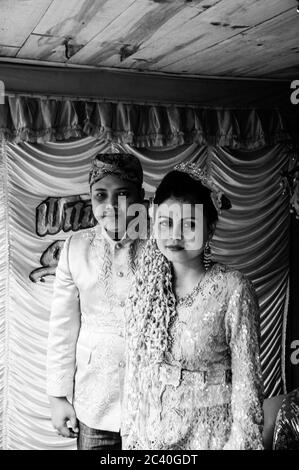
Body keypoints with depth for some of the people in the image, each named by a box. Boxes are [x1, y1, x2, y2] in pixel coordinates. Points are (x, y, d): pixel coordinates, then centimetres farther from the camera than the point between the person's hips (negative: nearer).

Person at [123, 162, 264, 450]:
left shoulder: (233, 290, -16)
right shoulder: (146, 286, -2)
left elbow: (246, 379, -12)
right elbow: (134, 368, 3)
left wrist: (242, 441, -12)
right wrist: (130, 436, 5)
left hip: (210, 432, -3)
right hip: (151, 431, 4)